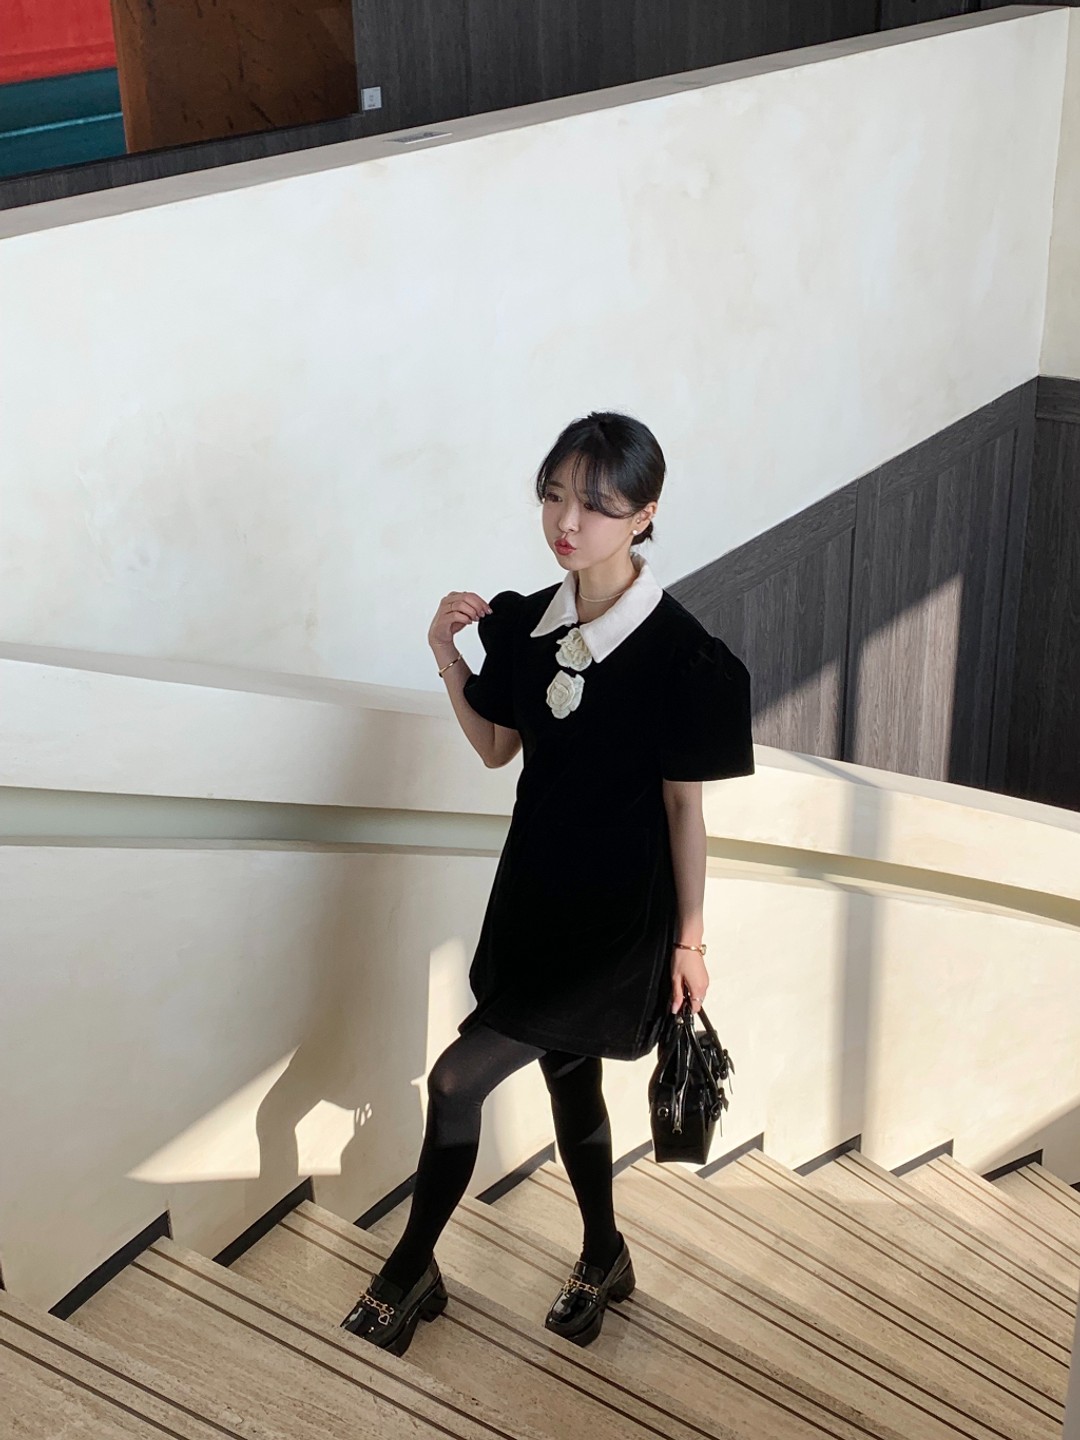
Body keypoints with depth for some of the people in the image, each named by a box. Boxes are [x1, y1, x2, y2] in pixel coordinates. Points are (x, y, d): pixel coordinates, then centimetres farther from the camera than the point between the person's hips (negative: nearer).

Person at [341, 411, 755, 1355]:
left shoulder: (679, 653, -19)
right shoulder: (527, 624, -2)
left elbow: (684, 805, -12)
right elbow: (496, 748, 10)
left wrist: (688, 940, -5)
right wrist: (446, 654, -5)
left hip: (618, 915, -6)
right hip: (534, 893, 6)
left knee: (459, 1078, -7)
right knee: (569, 1080, 21)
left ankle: (412, 1268, 17)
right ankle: (604, 1257, 44)